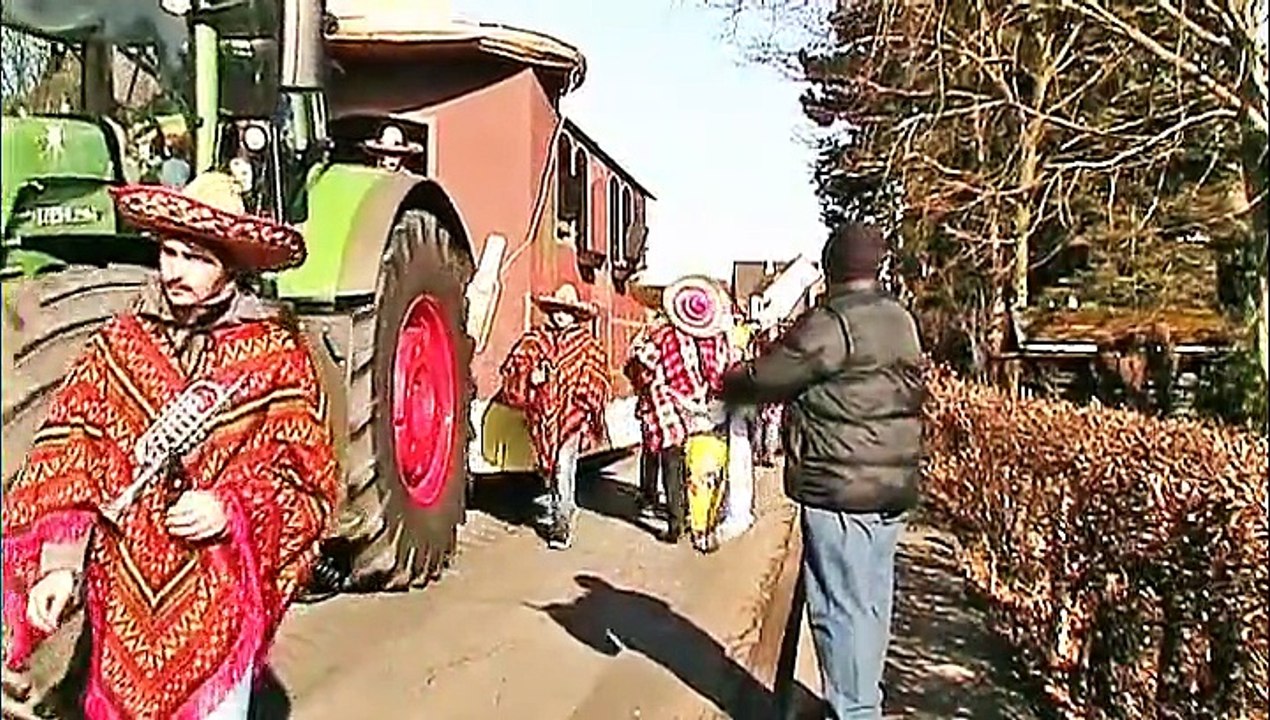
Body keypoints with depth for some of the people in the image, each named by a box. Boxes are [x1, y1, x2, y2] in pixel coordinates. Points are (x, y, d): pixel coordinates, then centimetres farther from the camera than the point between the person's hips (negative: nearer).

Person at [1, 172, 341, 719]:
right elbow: (67, 458, -2)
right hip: (123, 597, 2)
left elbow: (306, 477, -4)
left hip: (220, 601, -2)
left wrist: (231, 510, -18)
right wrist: (59, 562, -12)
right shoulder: (117, 344, 1)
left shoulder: (277, 356, -5)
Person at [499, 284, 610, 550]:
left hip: (572, 413, -3)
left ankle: (563, 525, -5)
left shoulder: (586, 343, 2)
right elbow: (513, 370, 6)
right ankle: (558, 510, 32)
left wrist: (587, 396, -7)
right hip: (542, 412, 4)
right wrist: (530, 378, -12)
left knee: (564, 468, -10)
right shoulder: (534, 340, 6)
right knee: (548, 465, 14)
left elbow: (598, 379, 6)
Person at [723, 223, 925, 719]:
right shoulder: (901, 322, 11)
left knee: (841, 605, 0)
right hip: (893, 484, 9)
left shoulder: (831, 324, -16)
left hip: (839, 487, -9)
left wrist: (728, 383, 8)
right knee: (870, 600, 17)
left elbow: (764, 379, -14)